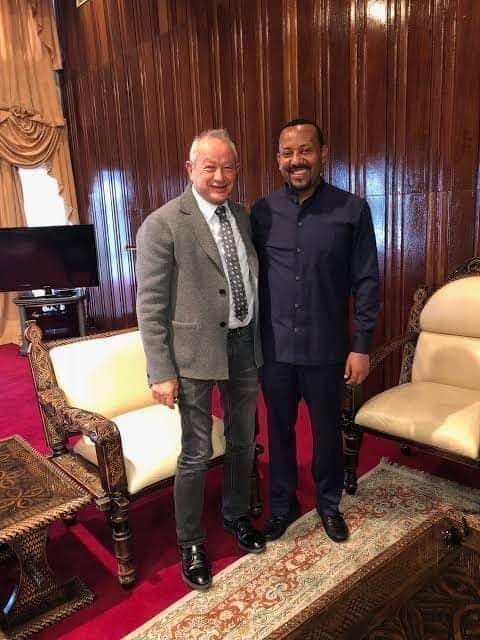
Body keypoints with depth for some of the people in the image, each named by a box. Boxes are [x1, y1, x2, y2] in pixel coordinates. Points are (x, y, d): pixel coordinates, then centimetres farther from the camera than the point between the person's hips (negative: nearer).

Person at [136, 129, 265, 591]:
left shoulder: (242, 216, 7)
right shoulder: (162, 225, -12)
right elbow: (150, 305, -13)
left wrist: (260, 342, 9)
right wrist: (162, 372, -15)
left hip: (245, 344, 6)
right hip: (196, 350, -6)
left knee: (242, 442, 20)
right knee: (197, 454, 7)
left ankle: (236, 515, 45)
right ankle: (190, 543, 31)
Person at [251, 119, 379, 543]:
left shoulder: (352, 210, -6)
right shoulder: (262, 212, 1)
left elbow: (366, 282, -5)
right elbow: (251, 277, 5)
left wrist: (361, 345, -7)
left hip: (326, 348, -1)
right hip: (274, 347, 2)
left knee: (327, 431, 15)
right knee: (280, 430, 16)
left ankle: (329, 503, 41)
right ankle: (283, 504, 39)